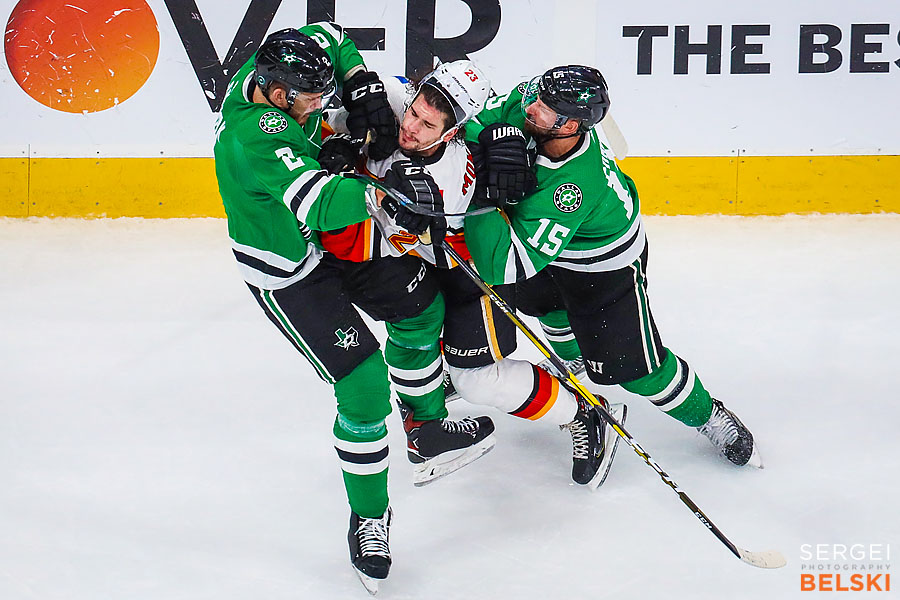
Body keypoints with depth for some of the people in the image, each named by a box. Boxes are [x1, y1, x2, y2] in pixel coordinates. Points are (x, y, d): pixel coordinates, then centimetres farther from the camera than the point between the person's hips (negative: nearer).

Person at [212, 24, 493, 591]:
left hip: (336, 240, 9)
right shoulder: (255, 135, -37)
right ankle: (369, 518, 6)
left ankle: (428, 423, 42)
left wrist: (363, 87, -9)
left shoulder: (268, 72, -12)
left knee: (422, 304, 20)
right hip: (287, 276, -9)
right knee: (364, 386, -12)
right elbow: (314, 200, -49)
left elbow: (330, 38, 5)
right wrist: (382, 197, -59)